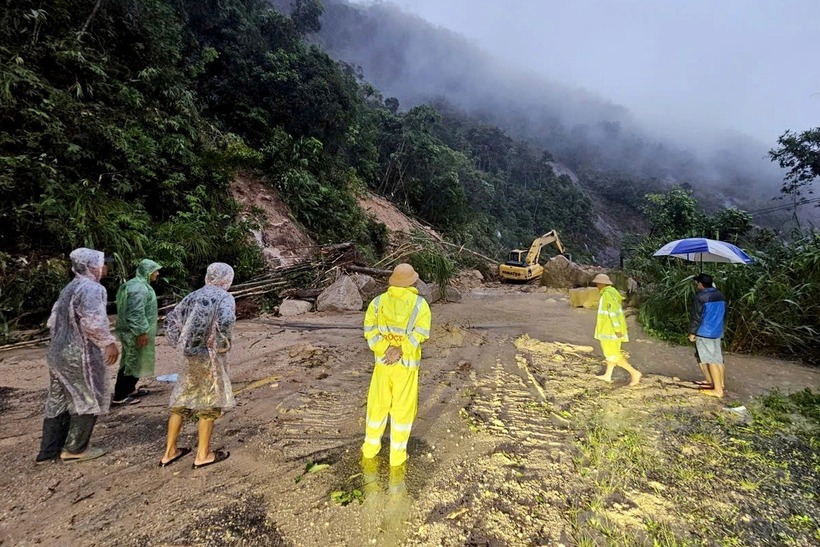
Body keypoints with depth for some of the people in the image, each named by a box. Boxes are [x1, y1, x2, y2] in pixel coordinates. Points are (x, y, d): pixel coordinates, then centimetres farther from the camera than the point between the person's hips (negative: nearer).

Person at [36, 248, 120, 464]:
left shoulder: (69, 288, 16)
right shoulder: (91, 288, -16)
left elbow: (54, 319, 20)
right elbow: (93, 321, -27)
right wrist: (109, 343, -21)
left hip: (58, 352, 10)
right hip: (80, 355, -10)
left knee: (58, 402, 16)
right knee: (90, 400, 3)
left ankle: (49, 450, 24)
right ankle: (75, 449, 11)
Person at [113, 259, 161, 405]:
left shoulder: (139, 285, 13)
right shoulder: (139, 288, -21)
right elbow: (136, 313, -26)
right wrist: (142, 332, -24)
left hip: (133, 330, 11)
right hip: (135, 332, -11)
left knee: (133, 361, 19)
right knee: (131, 362, -3)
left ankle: (130, 389, 30)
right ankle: (119, 396, 5)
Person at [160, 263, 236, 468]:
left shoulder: (193, 296, 11)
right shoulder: (225, 297, -10)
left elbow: (170, 321, 13)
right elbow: (225, 322, -29)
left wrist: (179, 345, 14)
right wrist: (223, 346, -15)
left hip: (188, 356, 6)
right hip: (209, 357, -6)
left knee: (181, 401, 18)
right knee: (209, 404, 8)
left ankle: (169, 452, 29)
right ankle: (203, 455, 19)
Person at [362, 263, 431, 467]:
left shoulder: (378, 301, -2)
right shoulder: (420, 303, -9)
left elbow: (370, 330, -12)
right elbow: (420, 332, -20)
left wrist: (386, 350, -16)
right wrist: (400, 350, -21)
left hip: (382, 362, 2)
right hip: (407, 364, -2)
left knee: (378, 405, 18)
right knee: (403, 409, 11)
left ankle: (370, 448, 35)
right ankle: (397, 455, 23)